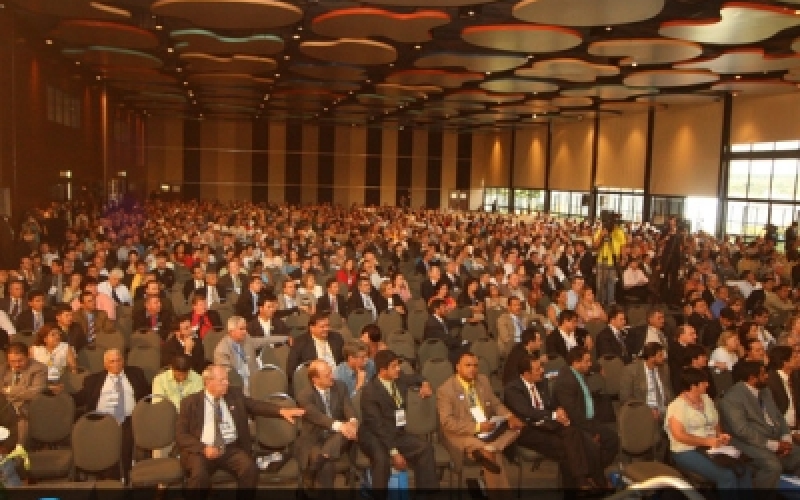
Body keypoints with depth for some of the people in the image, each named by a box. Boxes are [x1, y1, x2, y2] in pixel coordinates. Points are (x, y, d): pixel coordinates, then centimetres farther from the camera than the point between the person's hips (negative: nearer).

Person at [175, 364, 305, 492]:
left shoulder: (234, 394, 12)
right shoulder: (191, 402, 3)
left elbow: (257, 406, 7)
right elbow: (181, 435, 1)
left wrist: (281, 411, -12)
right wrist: (203, 448, -16)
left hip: (231, 449, 2)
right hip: (200, 451, -2)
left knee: (250, 469, -25)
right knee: (199, 474, -32)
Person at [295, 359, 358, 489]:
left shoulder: (340, 387, 4)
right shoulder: (304, 396, -10)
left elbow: (348, 408, -9)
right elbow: (317, 416, -26)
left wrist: (353, 421, -33)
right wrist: (338, 426, -43)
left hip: (336, 438, 4)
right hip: (313, 441, -4)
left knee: (351, 429, -32)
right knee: (327, 465, -36)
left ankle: (323, 457, -44)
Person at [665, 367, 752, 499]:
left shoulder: (707, 399, 13)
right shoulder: (677, 406, -12)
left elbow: (716, 425, 21)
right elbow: (679, 435, -21)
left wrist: (720, 435, -1)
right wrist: (706, 441, -22)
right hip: (687, 452, -7)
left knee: (745, 470, -15)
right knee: (727, 476, -27)